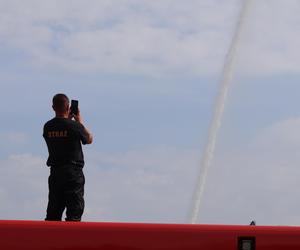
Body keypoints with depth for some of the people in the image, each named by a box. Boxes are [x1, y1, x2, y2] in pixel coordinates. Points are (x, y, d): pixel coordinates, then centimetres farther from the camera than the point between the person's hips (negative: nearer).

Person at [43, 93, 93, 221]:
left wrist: (68, 120, 19)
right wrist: (80, 121, 15)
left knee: (53, 214, 11)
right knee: (74, 212, 0)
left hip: (55, 172, 5)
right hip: (73, 172, -5)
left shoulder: (47, 127, 0)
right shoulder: (74, 126, -13)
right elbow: (89, 139, 5)